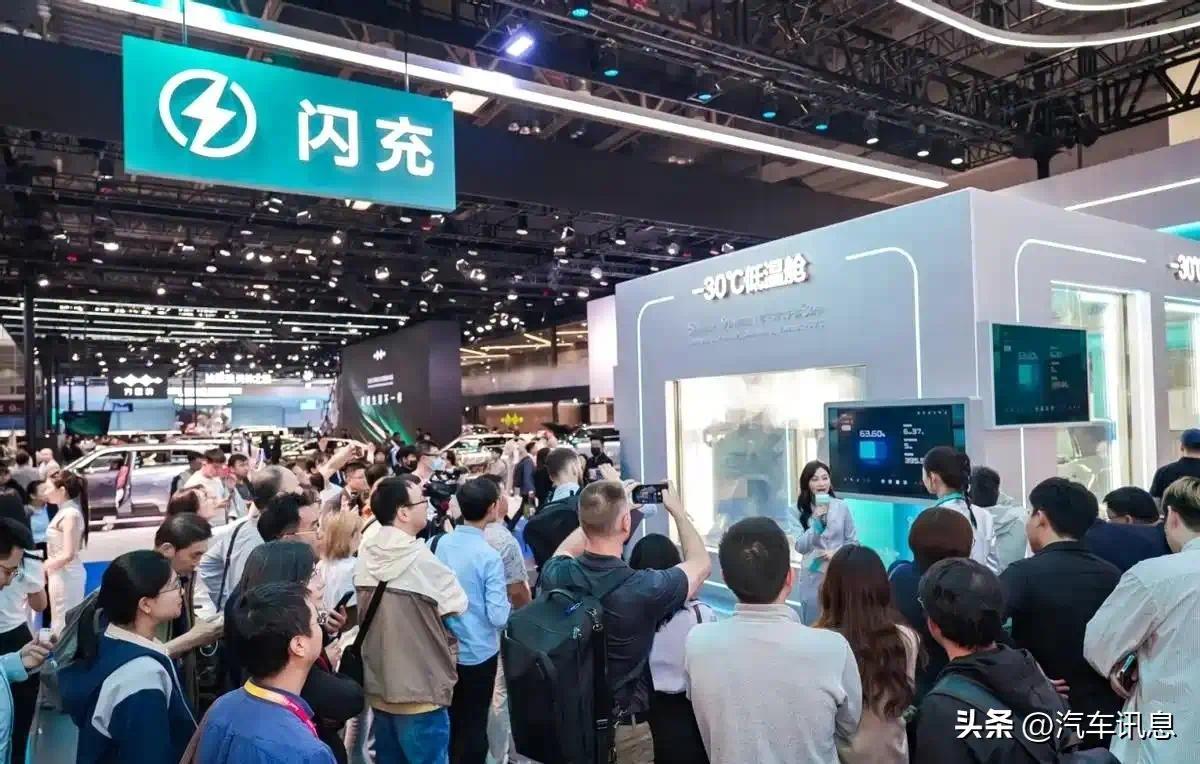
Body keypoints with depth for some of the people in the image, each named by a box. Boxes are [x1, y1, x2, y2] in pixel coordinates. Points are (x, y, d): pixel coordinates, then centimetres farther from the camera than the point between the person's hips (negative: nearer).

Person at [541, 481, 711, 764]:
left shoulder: (555, 575, -18)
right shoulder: (646, 589, -30)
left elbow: (564, 551, 9)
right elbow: (701, 563, -9)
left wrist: (603, 509, 12)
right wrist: (677, 510, 3)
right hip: (624, 725, -3)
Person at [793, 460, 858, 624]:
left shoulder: (841, 507, -4)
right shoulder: (801, 510, -5)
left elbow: (853, 541, 4)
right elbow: (800, 547, -10)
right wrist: (817, 522, -19)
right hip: (813, 577, 0)